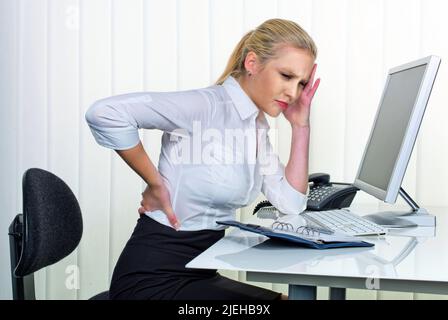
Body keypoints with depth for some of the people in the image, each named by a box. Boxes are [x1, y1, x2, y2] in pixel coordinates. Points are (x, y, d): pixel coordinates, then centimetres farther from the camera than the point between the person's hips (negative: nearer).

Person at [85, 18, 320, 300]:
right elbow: (105, 112, -26)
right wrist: (155, 183, -18)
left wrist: (301, 125, 0)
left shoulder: (257, 125, 8)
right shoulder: (206, 105, -18)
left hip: (199, 273, 8)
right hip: (155, 278, -8)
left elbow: (292, 203, 3)